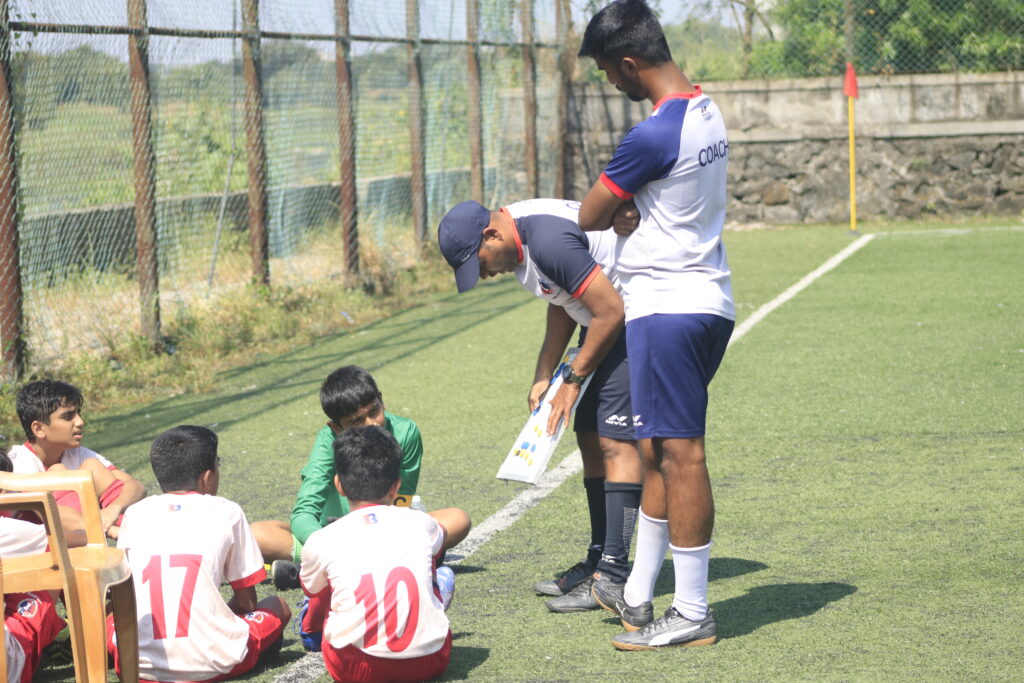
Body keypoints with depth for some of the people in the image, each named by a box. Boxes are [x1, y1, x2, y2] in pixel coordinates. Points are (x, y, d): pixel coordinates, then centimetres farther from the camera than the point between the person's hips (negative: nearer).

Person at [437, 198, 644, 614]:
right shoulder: (520, 243, 4)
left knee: (615, 439, -15)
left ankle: (613, 577, -16)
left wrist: (574, 379, -14)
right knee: (590, 436, 11)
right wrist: (543, 376, 11)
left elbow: (611, 311, -25)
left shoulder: (548, 241, -28)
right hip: (610, 315, 11)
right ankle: (599, 561, 17)